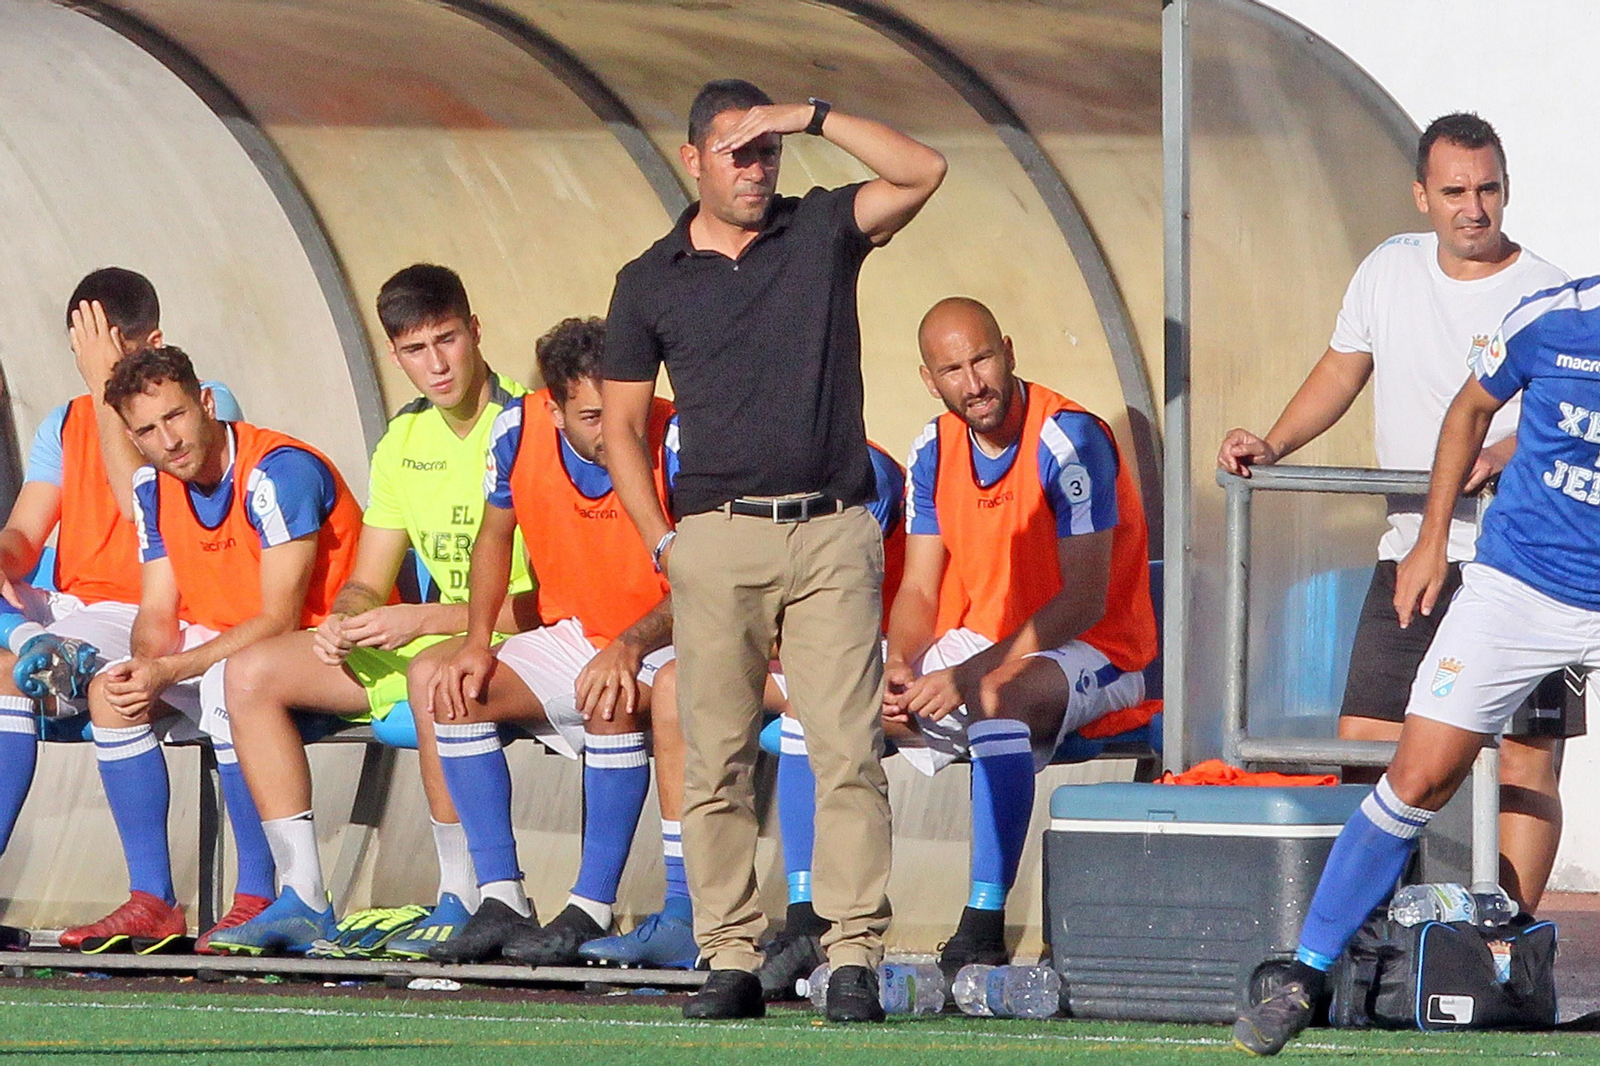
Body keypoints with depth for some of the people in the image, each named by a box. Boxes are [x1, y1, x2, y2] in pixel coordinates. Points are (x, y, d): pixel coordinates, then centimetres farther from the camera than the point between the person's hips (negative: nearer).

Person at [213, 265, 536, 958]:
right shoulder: (404, 440, 11)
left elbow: (540, 599, -21)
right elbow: (368, 583, 14)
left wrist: (423, 621, -24)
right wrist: (344, 620, -10)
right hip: (431, 641, 8)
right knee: (253, 672, -1)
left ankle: (463, 899, -31)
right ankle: (303, 895, -6)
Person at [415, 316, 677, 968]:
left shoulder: (674, 444, -21)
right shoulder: (518, 433, -8)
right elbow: (495, 536, 11)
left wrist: (630, 647, -38)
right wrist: (477, 642, -3)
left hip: (663, 646, -5)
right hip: (570, 638, 6)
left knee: (613, 699, -37)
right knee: (440, 681, -13)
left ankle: (592, 909, -28)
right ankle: (501, 900, -15)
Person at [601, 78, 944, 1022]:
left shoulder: (822, 231, 9)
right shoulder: (651, 282, 10)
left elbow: (922, 172, -5)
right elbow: (625, 424, 13)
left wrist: (814, 117, -8)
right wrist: (661, 540, 2)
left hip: (833, 531, -1)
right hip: (718, 536, 1)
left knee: (848, 749, -8)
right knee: (717, 758, -1)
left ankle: (856, 956, -9)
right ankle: (731, 960, 2)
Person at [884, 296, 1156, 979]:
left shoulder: (1068, 440, -17)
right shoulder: (935, 451, 5)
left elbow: (1085, 600, -21)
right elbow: (919, 591, 7)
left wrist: (970, 673, -28)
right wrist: (898, 669, -16)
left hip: (1088, 656, -7)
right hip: (972, 647, 7)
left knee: (996, 698, -40)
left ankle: (984, 928, -40)